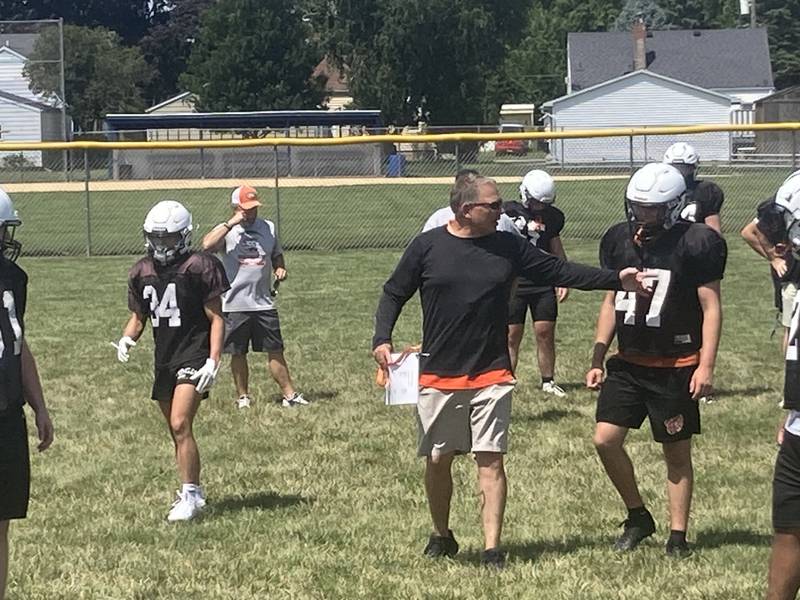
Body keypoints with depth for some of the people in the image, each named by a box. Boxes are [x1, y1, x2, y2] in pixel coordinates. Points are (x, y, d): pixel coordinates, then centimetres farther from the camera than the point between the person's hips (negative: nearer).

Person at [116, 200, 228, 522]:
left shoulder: (200, 267, -10)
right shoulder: (141, 272, 8)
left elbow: (216, 318, -9)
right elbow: (138, 316, 18)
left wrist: (213, 361, -17)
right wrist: (127, 338, -4)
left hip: (193, 354, -7)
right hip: (163, 359, 7)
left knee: (180, 425, -17)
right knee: (177, 431, 12)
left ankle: (190, 496, -12)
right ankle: (192, 491, 24)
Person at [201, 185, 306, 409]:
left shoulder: (268, 228, 8)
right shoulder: (227, 230, -5)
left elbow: (277, 255, 21)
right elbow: (207, 245, -25)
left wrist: (280, 269, -1)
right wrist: (231, 223, -23)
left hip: (264, 303, 2)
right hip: (235, 305, -2)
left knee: (275, 351, 3)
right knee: (237, 353, 7)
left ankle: (289, 394, 8)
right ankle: (243, 396, 19)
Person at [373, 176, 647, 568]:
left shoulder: (509, 247, 4)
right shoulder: (427, 246, -2)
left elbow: (560, 272, 7)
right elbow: (394, 294, 6)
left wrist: (616, 280, 1)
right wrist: (382, 339, -8)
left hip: (491, 375, 1)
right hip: (437, 375, -1)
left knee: (490, 460, -5)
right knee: (437, 459, 7)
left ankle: (492, 548, -4)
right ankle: (441, 535, 28)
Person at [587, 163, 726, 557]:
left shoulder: (696, 243, -11)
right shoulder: (618, 240, 4)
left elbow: (711, 307, -9)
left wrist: (706, 366, -15)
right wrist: (597, 358, 10)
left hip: (676, 367, -5)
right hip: (628, 362, 5)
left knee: (677, 452, 4)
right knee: (605, 439, -4)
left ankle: (677, 536, 14)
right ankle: (637, 517, 15)